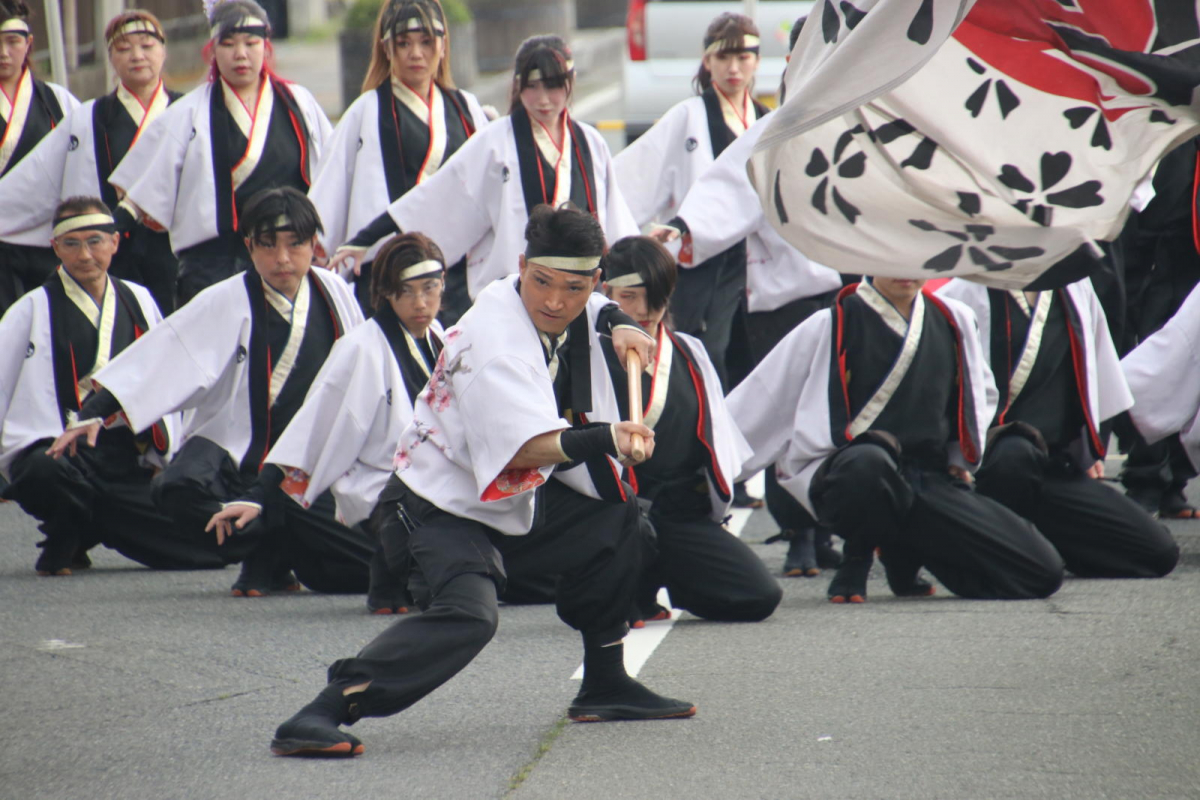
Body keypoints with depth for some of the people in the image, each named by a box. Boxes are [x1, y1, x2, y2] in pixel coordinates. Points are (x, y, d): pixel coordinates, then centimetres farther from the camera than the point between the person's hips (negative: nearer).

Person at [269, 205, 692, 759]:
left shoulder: (575, 311, -1)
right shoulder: (493, 343, -29)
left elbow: (592, 309, 28)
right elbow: (527, 447, -43)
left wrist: (619, 325, 5)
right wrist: (604, 440, -58)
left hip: (514, 499, 10)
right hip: (444, 509, -10)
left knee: (615, 516, 18)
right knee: (467, 617, -31)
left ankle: (605, 687, 31)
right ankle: (321, 715, -40)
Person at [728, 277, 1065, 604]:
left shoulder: (953, 321, 12)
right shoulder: (831, 327, -1)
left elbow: (980, 394, 31)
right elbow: (756, 401, 0)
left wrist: (961, 460, 18)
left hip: (932, 482, 5)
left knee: (1043, 572, -11)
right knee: (866, 464, -44)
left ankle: (904, 553, 12)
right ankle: (859, 555, -9)